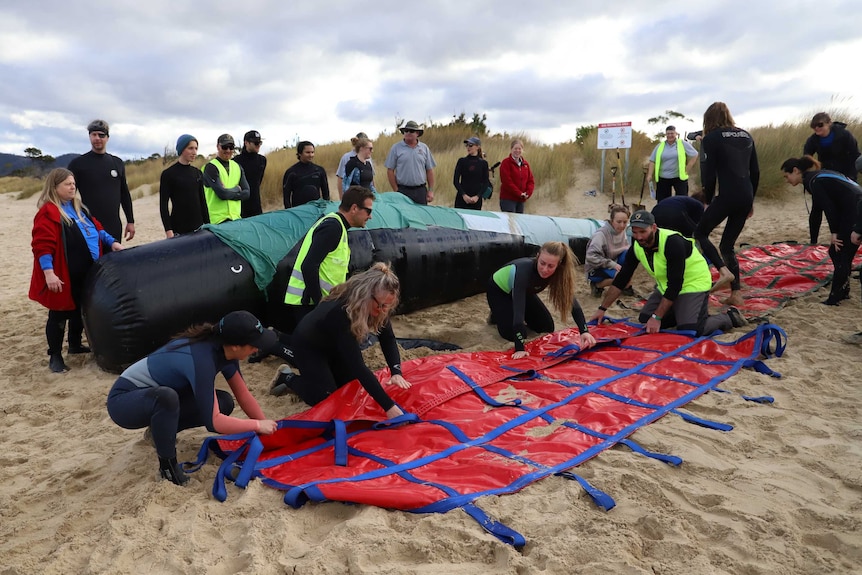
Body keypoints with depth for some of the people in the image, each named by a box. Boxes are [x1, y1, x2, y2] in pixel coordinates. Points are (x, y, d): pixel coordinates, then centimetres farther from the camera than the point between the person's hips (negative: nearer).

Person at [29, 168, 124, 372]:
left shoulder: (78, 207, 12)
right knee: (59, 315, 3)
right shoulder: (48, 212, -15)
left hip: (86, 274, 8)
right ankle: (55, 356, 14)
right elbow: (43, 246, -21)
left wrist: (112, 242, 6)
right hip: (64, 278, -8)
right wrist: (48, 272, -28)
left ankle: (75, 344, 38)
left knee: (79, 310, 21)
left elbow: (96, 228, 21)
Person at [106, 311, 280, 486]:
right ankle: (167, 464, -15)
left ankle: (160, 430, 13)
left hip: (153, 393, 8)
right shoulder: (201, 360, -36)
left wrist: (267, 427, -7)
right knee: (167, 397, -39)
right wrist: (258, 425, -24)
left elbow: (243, 394, -3)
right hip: (123, 400, -7)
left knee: (223, 403, -7)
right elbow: (212, 422, -34)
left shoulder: (222, 347, -12)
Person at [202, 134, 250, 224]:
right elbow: (222, 193, -16)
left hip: (236, 218, 5)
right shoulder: (210, 167, -5)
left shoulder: (237, 167, 13)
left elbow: (246, 193, 4)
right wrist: (236, 189, 1)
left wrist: (228, 192, -9)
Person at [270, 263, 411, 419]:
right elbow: (357, 365, -46)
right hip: (310, 345, -6)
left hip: (335, 344, 7)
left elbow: (388, 339, -14)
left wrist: (396, 372, -32)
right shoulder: (341, 311, -44)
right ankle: (288, 378, 16)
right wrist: (388, 406, -48)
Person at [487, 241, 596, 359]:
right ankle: (497, 315, 14)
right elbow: (519, 308, -47)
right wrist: (520, 348, -52)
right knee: (511, 333, -16)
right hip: (499, 289, -5)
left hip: (524, 291, 5)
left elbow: (571, 301, -26)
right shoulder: (525, 269, -43)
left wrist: (584, 331, -41)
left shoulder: (558, 273, -27)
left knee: (547, 327, 1)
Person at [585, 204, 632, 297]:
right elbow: (591, 257, -29)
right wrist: (612, 264, -29)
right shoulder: (601, 234, -25)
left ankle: (626, 286, -2)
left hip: (612, 265, 7)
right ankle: (597, 285, -5)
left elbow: (627, 249, 9)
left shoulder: (622, 231, -4)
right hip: (595, 270, -6)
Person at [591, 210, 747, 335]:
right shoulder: (636, 247, -9)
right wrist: (602, 308, -4)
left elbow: (675, 284, -30)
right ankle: (682, 312, 18)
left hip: (693, 283, -7)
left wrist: (657, 317, -30)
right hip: (666, 287, 7)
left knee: (690, 330, -24)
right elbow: (621, 279, -2)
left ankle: (729, 317, 3)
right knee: (644, 320, -2)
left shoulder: (672, 242, -30)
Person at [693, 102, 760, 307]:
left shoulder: (711, 138, -2)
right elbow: (755, 172, 17)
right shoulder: (746, 136, 17)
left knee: (700, 233, 12)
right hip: (746, 197, 7)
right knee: (727, 244, 15)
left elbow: (709, 174, -7)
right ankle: (736, 293, 11)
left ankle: (724, 271, -8)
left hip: (727, 196, -7)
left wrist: (708, 200, 5)